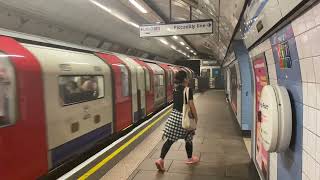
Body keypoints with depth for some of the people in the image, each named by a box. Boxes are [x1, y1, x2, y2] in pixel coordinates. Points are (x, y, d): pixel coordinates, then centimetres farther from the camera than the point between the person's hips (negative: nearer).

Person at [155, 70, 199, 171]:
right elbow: (191, 106, -13)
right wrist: (196, 117, -3)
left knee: (170, 139, 5)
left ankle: (161, 160, -3)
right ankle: (190, 159, 33)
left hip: (174, 115, 6)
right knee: (188, 139, 15)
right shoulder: (188, 90, -13)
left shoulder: (175, 89, 8)